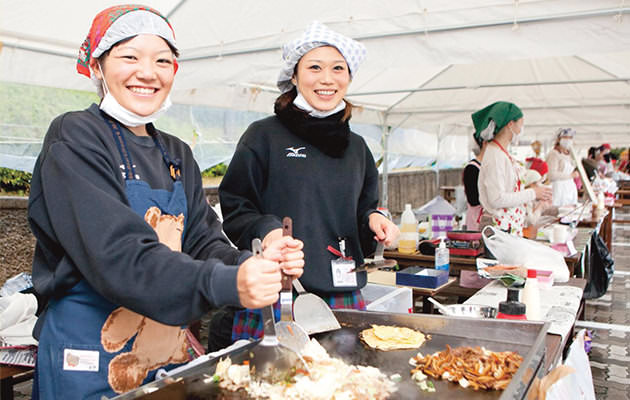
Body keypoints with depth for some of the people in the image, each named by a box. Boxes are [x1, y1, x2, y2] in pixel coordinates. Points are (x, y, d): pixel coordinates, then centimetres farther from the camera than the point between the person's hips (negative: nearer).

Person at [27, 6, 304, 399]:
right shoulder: (75, 139, -13)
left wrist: (256, 264, -21)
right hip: (90, 355, -6)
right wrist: (227, 283, -38)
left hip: (172, 350, 7)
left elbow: (203, 244, 0)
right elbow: (116, 257, -25)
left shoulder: (177, 156, 9)